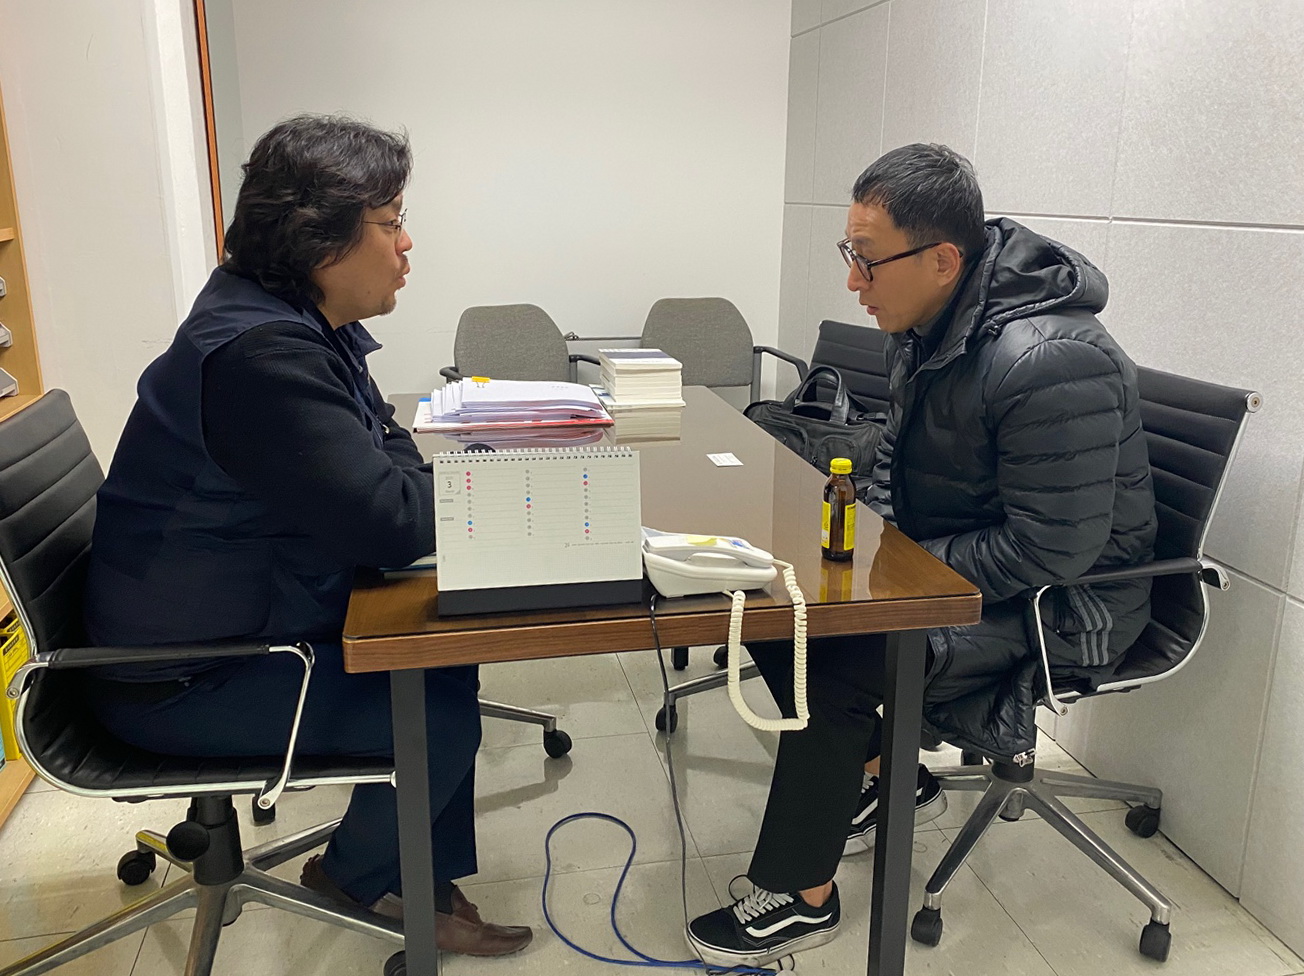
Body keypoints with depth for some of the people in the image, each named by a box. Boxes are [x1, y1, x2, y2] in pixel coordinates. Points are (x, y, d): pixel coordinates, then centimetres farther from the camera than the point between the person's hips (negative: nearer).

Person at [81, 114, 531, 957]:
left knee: (446, 662, 4)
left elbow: (384, 454, 10)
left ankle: (429, 883, 19)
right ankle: (357, 877, 18)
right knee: (440, 720, -13)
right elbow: (390, 523, -33)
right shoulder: (260, 353, -29)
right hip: (184, 682, -10)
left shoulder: (300, 322, 5)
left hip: (244, 627, 10)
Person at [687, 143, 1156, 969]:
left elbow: (1055, 548, -29)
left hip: (1057, 608, -9)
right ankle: (884, 778, 18)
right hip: (937, 559, 9)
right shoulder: (924, 324, -1)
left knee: (837, 663, -26)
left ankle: (801, 900, -4)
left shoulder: (1049, 363, -30)